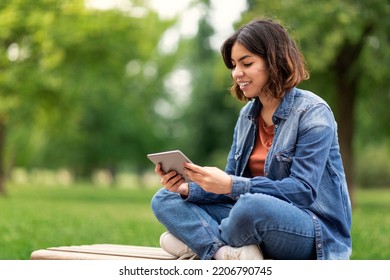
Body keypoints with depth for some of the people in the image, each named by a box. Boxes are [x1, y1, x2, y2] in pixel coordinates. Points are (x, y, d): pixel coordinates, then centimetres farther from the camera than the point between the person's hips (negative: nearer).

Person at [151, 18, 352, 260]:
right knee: (165, 200, -1)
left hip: (314, 230, -7)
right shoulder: (248, 114, 10)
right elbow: (233, 184, 8)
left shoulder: (312, 113, -12)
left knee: (253, 206, -40)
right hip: (258, 221, 8)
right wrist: (187, 189, -12)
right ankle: (227, 252, -24)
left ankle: (200, 241, -10)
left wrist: (231, 185, -30)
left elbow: (303, 191, -21)